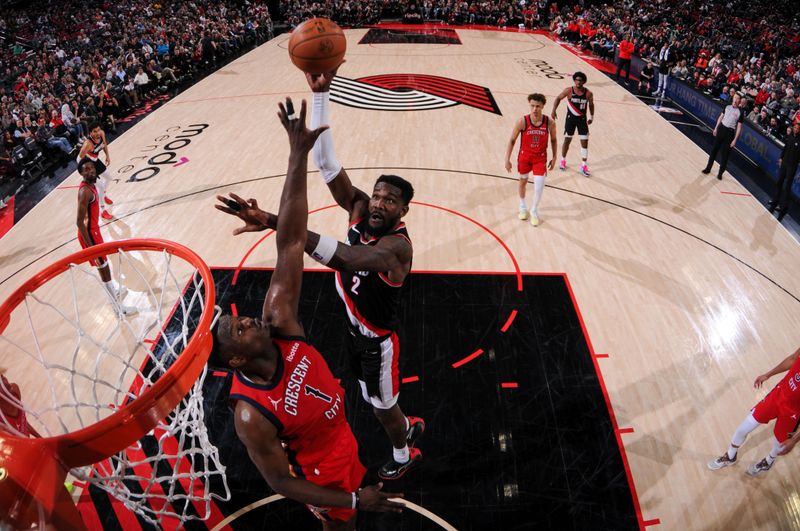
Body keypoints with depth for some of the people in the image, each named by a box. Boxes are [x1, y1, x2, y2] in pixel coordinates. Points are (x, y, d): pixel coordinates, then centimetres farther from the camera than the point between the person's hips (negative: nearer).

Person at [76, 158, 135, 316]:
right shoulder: (85, 191, -26)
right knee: (103, 268, 0)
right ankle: (118, 307, 11)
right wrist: (90, 247, -28)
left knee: (105, 264, 27)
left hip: (94, 230, 10)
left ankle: (115, 290, 50)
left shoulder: (91, 185, 4)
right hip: (89, 233, -10)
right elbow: (80, 222, -27)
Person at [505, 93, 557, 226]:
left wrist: (554, 158, 4)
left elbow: (553, 140, 3)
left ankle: (534, 211, 18)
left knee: (539, 185, -8)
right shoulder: (522, 121, -19)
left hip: (540, 158, 0)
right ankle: (522, 206, 45)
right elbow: (512, 140, -9)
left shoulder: (550, 123, -15)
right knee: (523, 181, 18)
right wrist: (507, 159, -11)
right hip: (524, 156, 0)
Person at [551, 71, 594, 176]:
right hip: (570, 118, -1)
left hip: (582, 119, 1)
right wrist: (554, 110, -13)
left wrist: (591, 116, 4)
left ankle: (583, 166, 7)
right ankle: (563, 160, 30)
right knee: (567, 140, 9)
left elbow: (591, 105, 7)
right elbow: (558, 98, -1)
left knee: (585, 142, -1)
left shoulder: (588, 93, -10)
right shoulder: (569, 91, -13)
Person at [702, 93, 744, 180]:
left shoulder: (740, 112, -8)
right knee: (714, 150, 8)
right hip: (721, 128, 3)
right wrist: (716, 128, 8)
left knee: (725, 154, 1)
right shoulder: (727, 107, 3)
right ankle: (708, 168, 19)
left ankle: (720, 172, 11)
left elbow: (739, 126, -6)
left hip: (730, 132, -3)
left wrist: (735, 139, -10)